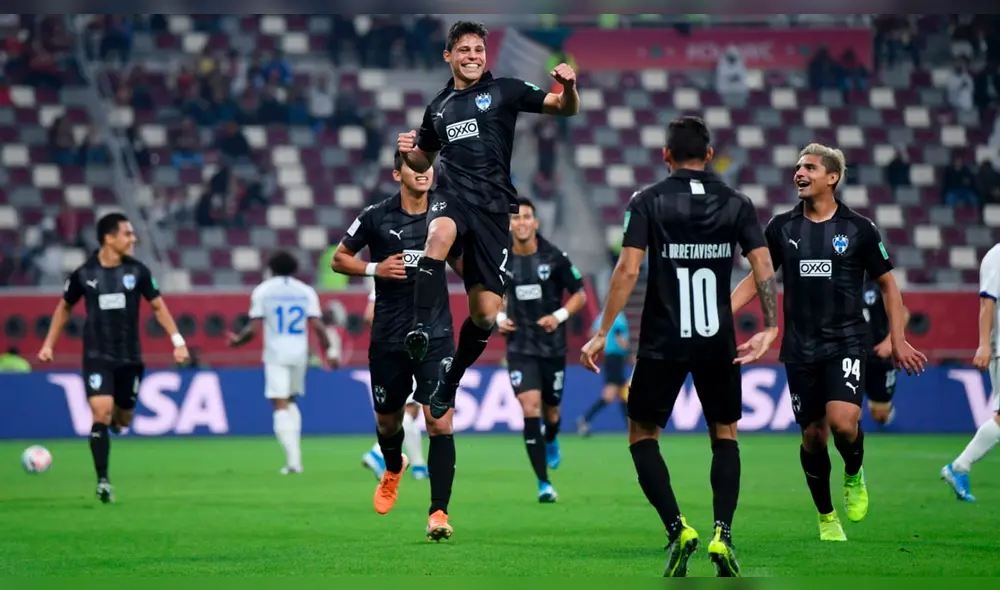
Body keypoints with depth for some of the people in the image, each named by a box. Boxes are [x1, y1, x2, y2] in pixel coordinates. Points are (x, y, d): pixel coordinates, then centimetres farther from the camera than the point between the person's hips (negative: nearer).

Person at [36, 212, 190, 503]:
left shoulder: (137, 271, -4)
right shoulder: (84, 274, -6)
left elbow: (158, 306, 6)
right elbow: (64, 307, 11)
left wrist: (177, 341, -2)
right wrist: (49, 344, 8)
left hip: (130, 358, 2)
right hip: (97, 357, -2)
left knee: (122, 420, 11)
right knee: (101, 414, -17)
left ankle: (114, 419, 49)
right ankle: (103, 481, -11)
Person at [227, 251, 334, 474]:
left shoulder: (262, 291, 1)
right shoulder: (306, 291, 7)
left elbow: (254, 328, -5)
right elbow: (317, 325, -2)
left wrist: (237, 340, 11)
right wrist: (330, 350, 5)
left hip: (275, 355, -3)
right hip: (300, 354, 3)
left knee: (281, 406, -5)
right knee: (291, 401, 20)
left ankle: (293, 459, -18)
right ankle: (295, 456, 11)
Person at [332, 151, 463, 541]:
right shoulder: (376, 217, -3)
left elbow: (463, 265, 17)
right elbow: (339, 259, 5)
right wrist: (375, 268, -12)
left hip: (435, 334, 0)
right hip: (388, 338, 0)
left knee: (440, 423, -14)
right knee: (387, 421, 16)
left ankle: (439, 513, -12)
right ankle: (393, 468, 51)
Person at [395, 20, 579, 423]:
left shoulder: (505, 91, 4)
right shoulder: (438, 107, 15)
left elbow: (566, 108, -2)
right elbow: (423, 162, 29)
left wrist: (569, 87, -25)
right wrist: (409, 152, 5)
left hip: (493, 207, -1)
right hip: (452, 197, 1)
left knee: (486, 313, 0)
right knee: (439, 236, -38)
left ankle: (452, 375, 25)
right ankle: (421, 330, -42)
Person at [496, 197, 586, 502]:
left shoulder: (554, 257, -8)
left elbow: (579, 294, 1)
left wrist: (559, 316, -15)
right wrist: (499, 318, -3)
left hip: (553, 347, 0)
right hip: (520, 348, 0)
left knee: (550, 410, 12)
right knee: (530, 407, -17)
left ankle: (551, 441, 52)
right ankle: (544, 484, -15)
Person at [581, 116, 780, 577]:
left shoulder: (648, 201, -3)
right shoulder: (736, 204, 4)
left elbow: (628, 269, -10)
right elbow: (764, 270, -4)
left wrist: (602, 334, -7)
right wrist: (770, 329, 0)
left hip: (662, 343, -2)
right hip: (718, 341, 2)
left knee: (642, 434, 13)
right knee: (725, 434, 18)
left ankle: (677, 529, -5)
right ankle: (722, 535, -1)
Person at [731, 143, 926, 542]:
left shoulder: (858, 229, -2)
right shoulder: (782, 227, 4)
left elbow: (887, 284, 6)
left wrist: (898, 340, 2)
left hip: (846, 342, -3)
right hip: (800, 348, 3)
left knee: (842, 420, -23)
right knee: (813, 434, 4)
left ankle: (854, 475, 9)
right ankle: (826, 518, 21)